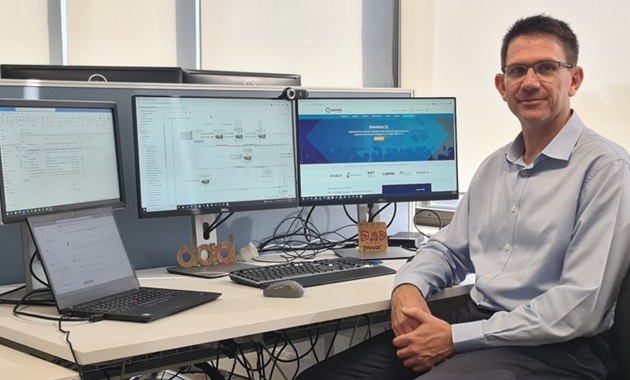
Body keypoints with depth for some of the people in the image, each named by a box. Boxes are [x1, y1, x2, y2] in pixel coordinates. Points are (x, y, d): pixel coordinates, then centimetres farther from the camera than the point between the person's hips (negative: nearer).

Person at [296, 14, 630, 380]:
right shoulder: (494, 166, 14)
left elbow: (580, 309, -17)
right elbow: (448, 248, 22)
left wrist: (455, 338, -18)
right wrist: (409, 285, -1)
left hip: (552, 347, -6)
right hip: (473, 322, 6)